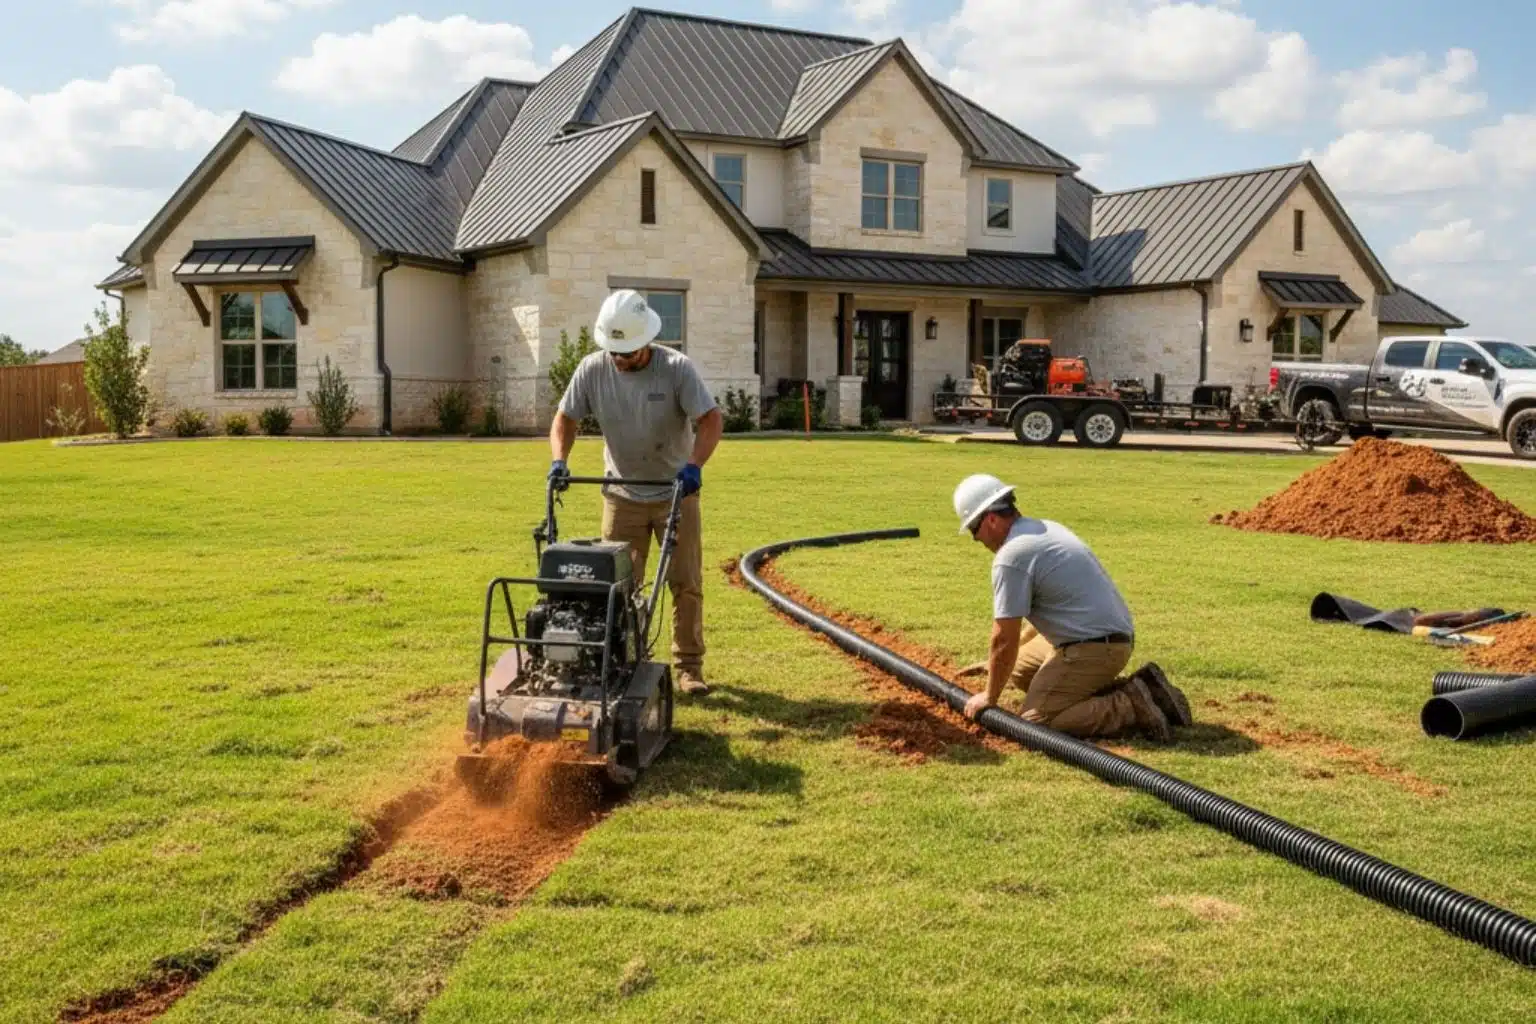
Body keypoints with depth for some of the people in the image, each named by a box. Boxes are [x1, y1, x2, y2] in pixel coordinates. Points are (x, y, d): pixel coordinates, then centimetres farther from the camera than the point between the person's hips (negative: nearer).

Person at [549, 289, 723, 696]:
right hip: (622, 494, 2)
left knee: (686, 582, 1)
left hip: (676, 492, -2)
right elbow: (565, 418, -1)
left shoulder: (676, 368, -16)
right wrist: (559, 460, -18)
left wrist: (694, 464, -35)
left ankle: (688, 665, 11)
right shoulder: (592, 369, -8)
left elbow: (711, 419, -20)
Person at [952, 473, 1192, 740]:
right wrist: (994, 662, 30)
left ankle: (1134, 706, -11)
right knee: (1019, 668, 21)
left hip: (1091, 648, -10)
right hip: (1115, 635, 10)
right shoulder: (1046, 528, 14)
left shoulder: (1010, 557, -17)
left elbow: (1005, 639, -14)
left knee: (1035, 721, -8)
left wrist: (989, 697, 0)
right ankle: (1123, 691, 12)